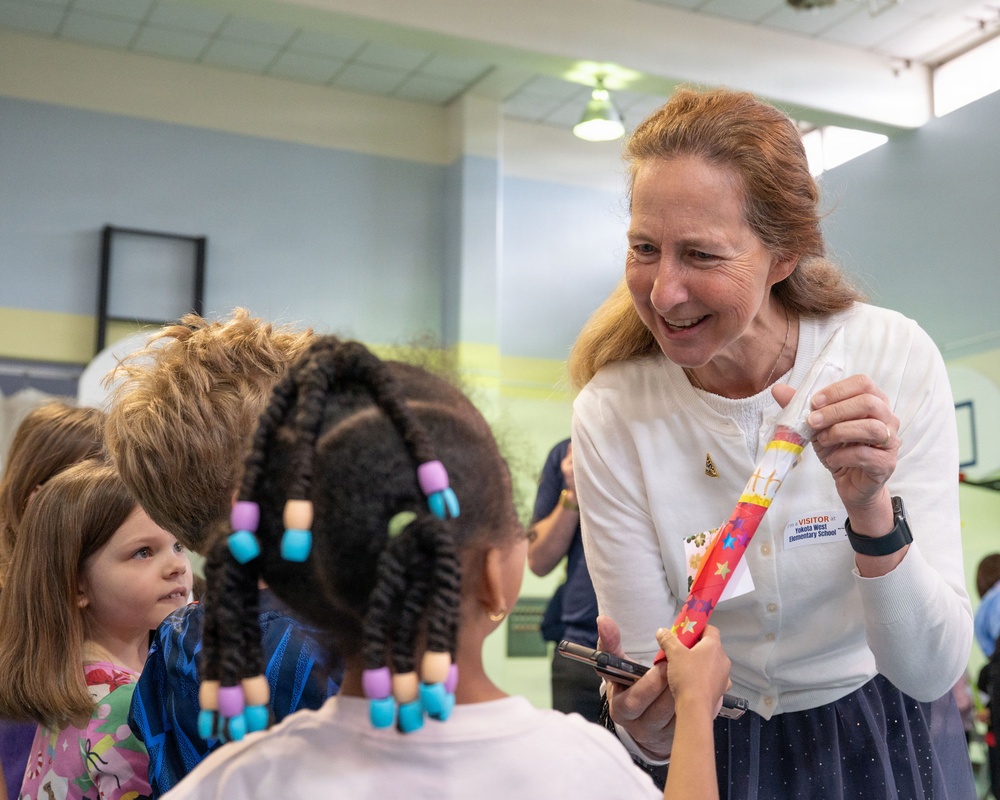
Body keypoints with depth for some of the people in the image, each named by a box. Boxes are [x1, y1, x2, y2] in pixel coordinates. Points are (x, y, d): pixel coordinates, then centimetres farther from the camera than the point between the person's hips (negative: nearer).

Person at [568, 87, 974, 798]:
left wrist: (871, 509, -38)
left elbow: (930, 673, -22)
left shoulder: (893, 358, -22)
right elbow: (653, 676, -15)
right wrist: (648, 729, -36)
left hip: (885, 741, 1)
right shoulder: (609, 414, -20)